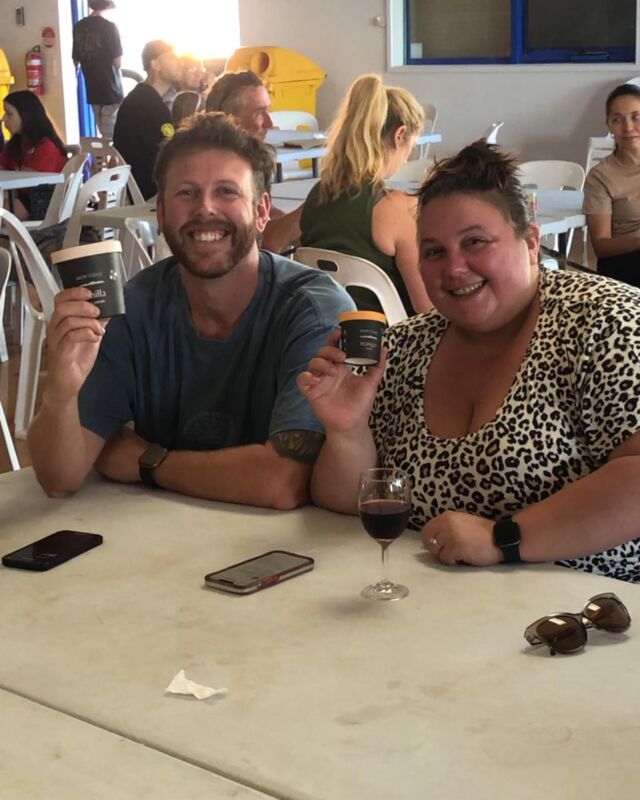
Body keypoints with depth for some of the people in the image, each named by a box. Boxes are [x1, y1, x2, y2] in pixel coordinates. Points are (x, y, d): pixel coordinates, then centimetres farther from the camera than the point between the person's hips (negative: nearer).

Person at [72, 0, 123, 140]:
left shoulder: (78, 27, 6)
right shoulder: (109, 27, -12)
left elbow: (76, 60, 15)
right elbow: (117, 62, -12)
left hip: (92, 90, 6)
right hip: (111, 90, -6)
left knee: (105, 135, 15)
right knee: (113, 137, -2)